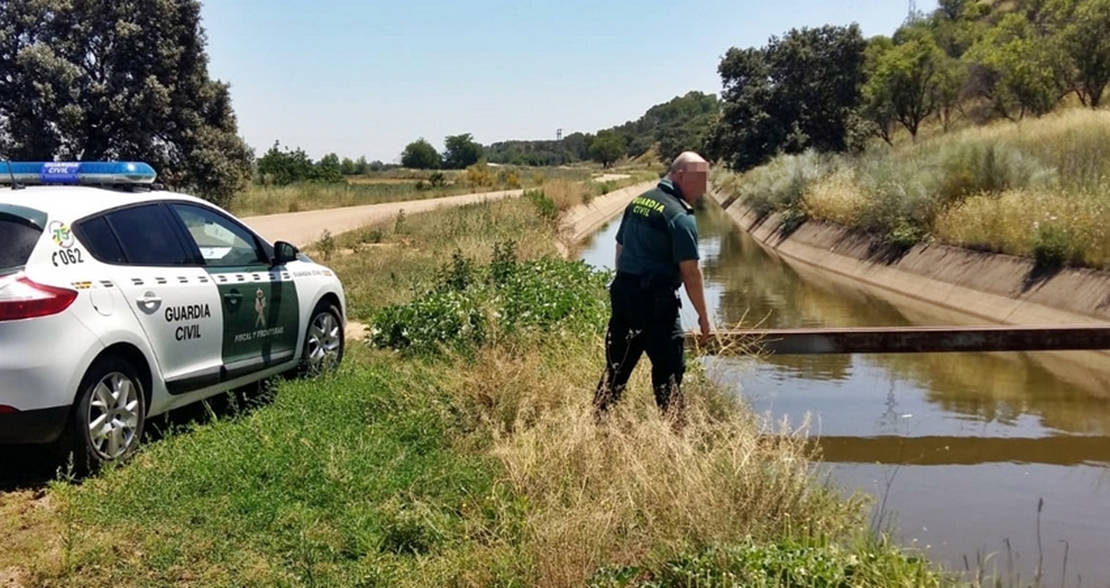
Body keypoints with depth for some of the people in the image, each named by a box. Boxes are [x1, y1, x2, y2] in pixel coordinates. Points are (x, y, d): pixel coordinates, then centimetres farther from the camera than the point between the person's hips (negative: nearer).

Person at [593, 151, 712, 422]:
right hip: (656, 300, -8)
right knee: (669, 369, 1)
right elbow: (690, 271, -14)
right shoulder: (680, 216, -13)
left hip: (622, 291, 8)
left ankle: (597, 421, 21)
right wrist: (703, 316, -6)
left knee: (617, 365, 15)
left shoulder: (638, 201, 11)